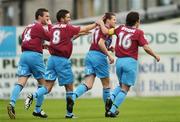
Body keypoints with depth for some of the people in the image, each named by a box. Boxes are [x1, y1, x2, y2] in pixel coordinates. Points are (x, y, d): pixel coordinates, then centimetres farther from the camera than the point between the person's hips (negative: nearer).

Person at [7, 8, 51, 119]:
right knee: (42, 83, 9)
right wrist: (50, 25, 10)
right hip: (35, 55, -7)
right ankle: (38, 110, 12)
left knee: (21, 82, -5)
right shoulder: (39, 27, -4)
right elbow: (50, 37, -4)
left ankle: (12, 103, -26)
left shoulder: (28, 27, 20)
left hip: (24, 55, 7)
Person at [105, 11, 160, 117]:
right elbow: (146, 48, -10)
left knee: (121, 85, 24)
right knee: (125, 89, 0)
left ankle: (111, 98, -3)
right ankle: (112, 111, -10)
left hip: (119, 61, 5)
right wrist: (156, 56, 5)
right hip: (131, 61, -5)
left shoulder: (121, 28, 6)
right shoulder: (138, 32, -5)